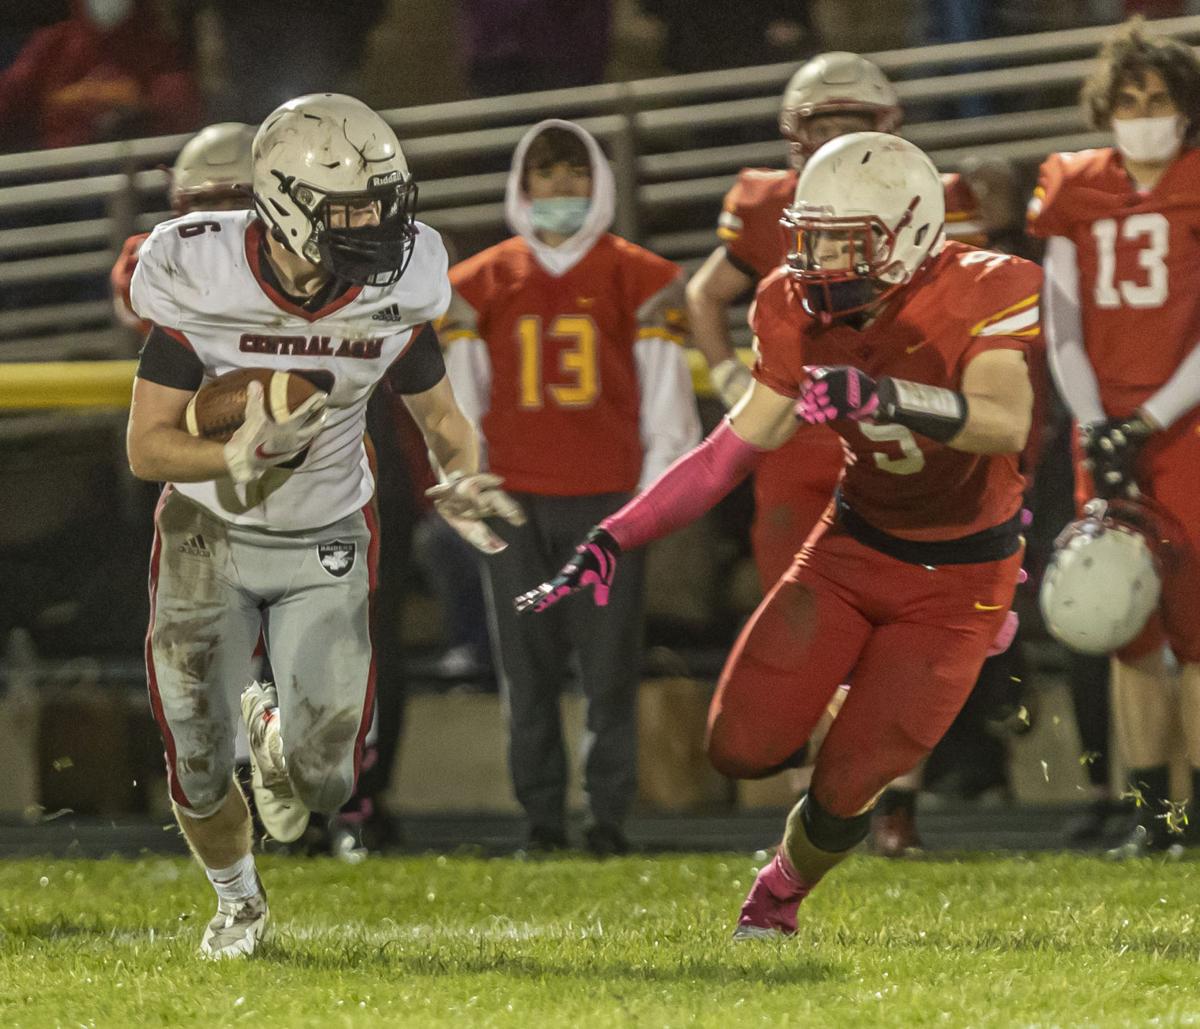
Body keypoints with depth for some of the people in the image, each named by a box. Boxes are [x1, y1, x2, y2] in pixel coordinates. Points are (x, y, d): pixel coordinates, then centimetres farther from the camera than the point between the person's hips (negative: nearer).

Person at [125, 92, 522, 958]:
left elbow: (441, 416, 2)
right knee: (199, 772, 3)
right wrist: (242, 457, -37)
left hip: (326, 544, 2)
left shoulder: (392, 296, -15)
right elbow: (147, 447, -19)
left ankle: (273, 728, 31)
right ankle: (238, 899, 37)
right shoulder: (204, 285, -23)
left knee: (324, 781, -8)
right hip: (210, 536, -1)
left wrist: (460, 479, -19)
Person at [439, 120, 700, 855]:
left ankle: (610, 813, 2)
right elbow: (460, 394, 12)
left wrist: (658, 489, 1)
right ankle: (543, 815, 7)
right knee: (529, 669, 2)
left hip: (608, 497, -1)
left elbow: (665, 392, 7)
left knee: (610, 667, -4)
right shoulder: (481, 284, 9)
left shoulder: (641, 280, 6)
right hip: (516, 498, 1)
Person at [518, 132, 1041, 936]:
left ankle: (779, 899, 26)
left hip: (957, 582, -5)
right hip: (852, 546, 5)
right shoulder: (805, 315, -9)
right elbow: (732, 449, -3)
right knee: (741, 749, -5)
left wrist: (885, 395, -59)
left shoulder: (980, 296, -25)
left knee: (845, 787, -7)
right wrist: (613, 541, -11)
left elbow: (1008, 422, -43)